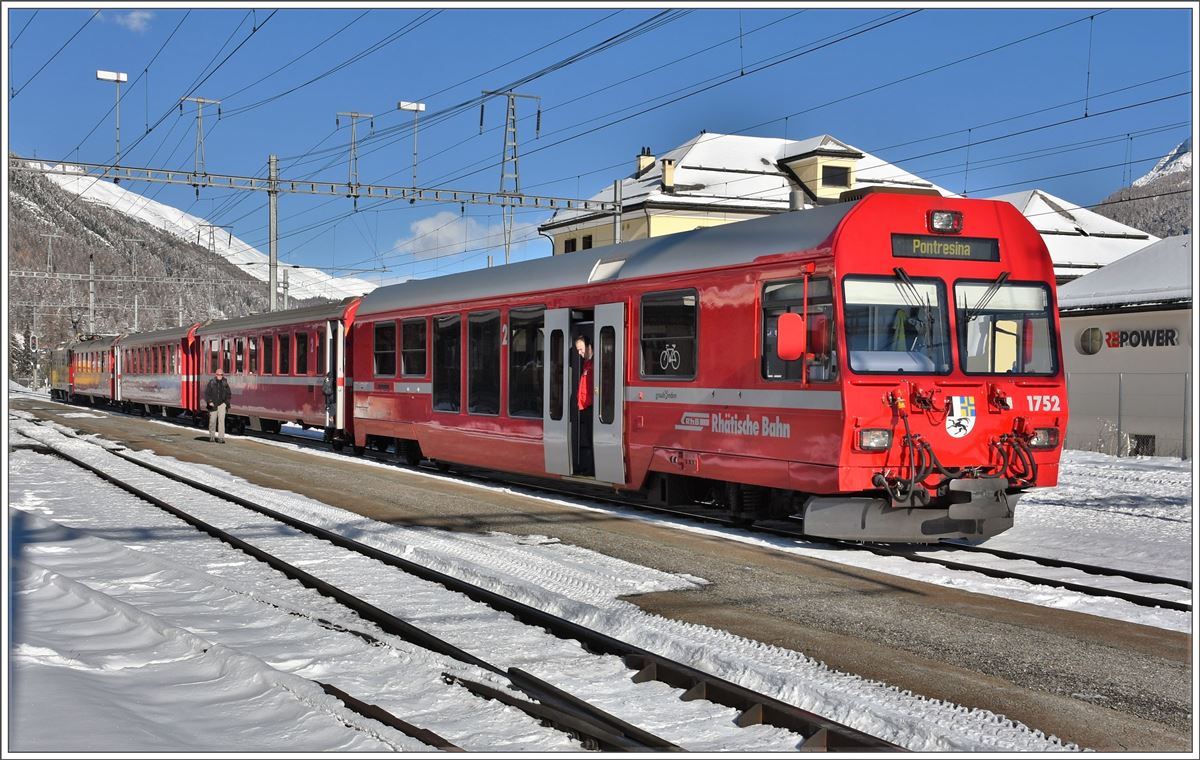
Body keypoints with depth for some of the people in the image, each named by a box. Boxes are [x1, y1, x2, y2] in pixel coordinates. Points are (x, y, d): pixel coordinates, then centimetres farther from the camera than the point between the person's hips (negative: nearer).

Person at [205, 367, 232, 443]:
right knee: (212, 421, 8)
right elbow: (206, 393, -2)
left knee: (221, 420, -11)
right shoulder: (211, 382, -3)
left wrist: (226, 402, -1)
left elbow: (229, 394, 11)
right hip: (213, 405, 0)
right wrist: (209, 401, -12)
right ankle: (211, 436, 25)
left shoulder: (225, 383, 2)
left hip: (222, 404, 0)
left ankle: (221, 438, -13)